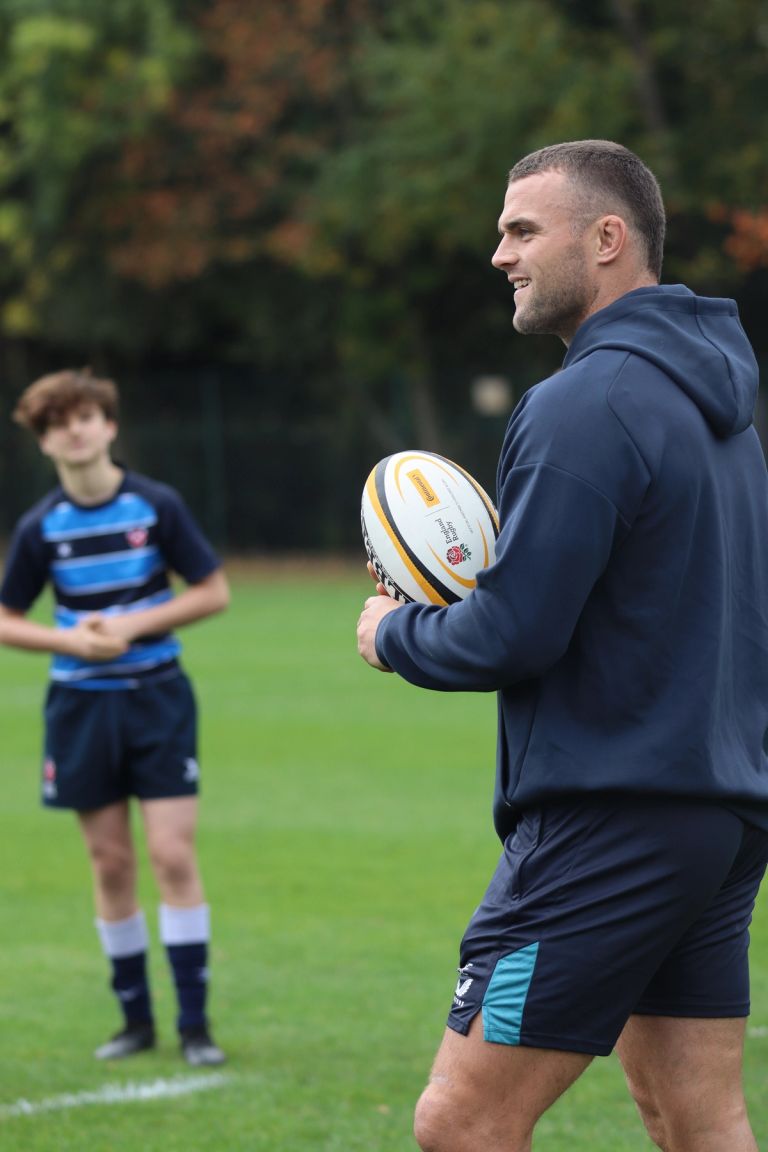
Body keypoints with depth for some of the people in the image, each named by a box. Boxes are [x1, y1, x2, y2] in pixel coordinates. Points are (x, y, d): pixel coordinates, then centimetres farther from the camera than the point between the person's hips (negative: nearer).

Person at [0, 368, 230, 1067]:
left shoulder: (157, 506, -6)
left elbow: (214, 592, -1)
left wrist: (133, 625, -13)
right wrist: (71, 641, -12)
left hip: (158, 698, -2)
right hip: (82, 706, 2)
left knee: (173, 855, -9)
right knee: (111, 864, 6)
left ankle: (195, 1023, -4)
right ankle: (137, 1020, 17)